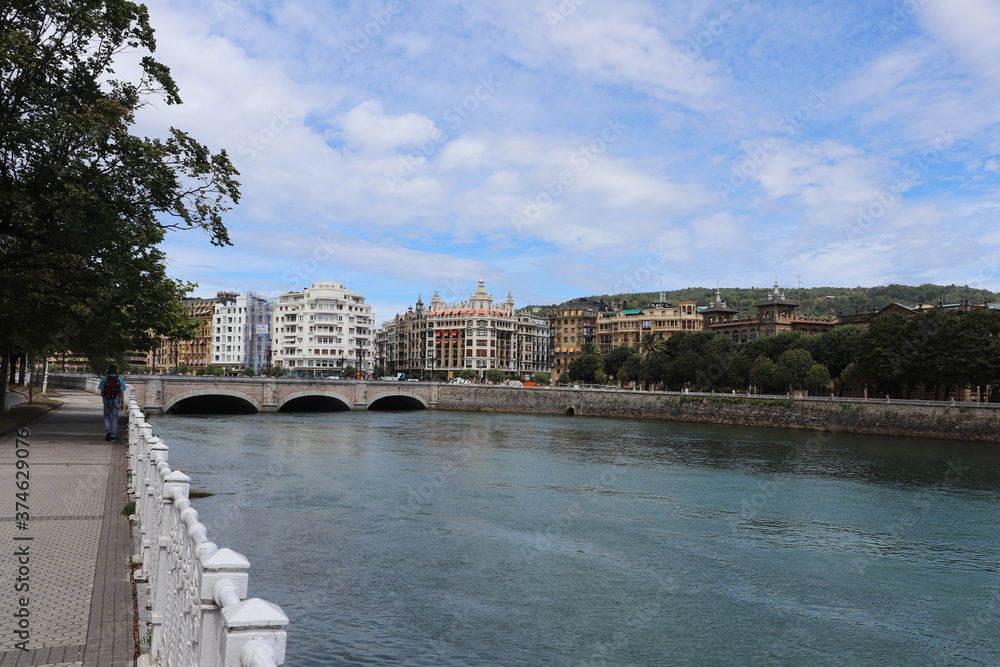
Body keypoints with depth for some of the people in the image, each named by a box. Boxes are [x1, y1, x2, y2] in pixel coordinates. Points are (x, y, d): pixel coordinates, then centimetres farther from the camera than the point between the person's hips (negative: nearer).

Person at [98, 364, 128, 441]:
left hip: (107, 402, 0)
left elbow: (101, 392, 1)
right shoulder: (120, 379, -4)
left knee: (107, 417, 14)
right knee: (114, 418, 8)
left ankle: (108, 430, -8)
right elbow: (122, 392, -5)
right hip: (116, 402, 0)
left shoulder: (104, 379, -3)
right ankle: (113, 435, 9)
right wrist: (122, 403, 1)